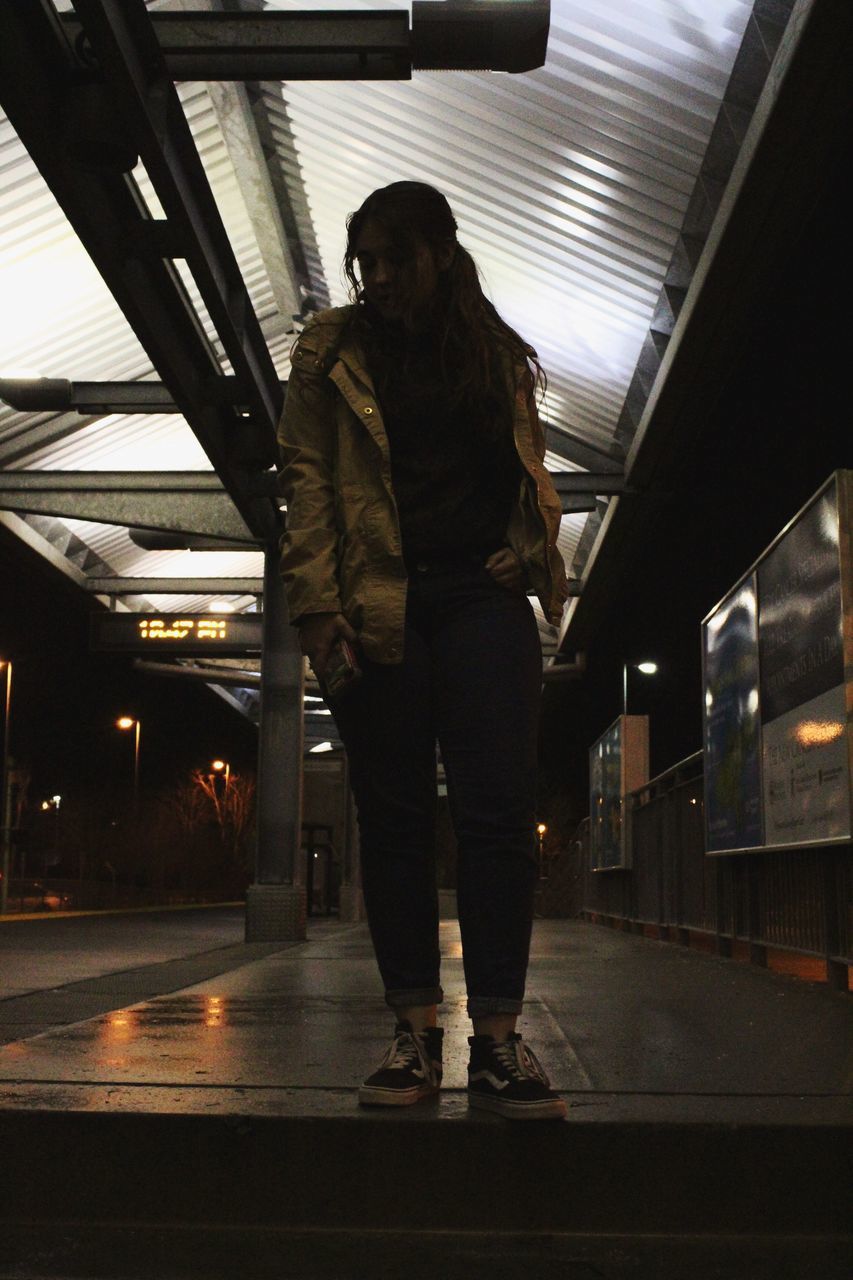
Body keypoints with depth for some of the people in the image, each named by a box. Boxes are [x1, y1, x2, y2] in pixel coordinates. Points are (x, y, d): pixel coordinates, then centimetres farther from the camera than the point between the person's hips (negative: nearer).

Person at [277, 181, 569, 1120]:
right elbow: (305, 477, 3)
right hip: (375, 606, 0)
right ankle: (415, 1032, 8)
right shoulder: (332, 349, 10)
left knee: (498, 806, -7)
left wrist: (532, 557, 3)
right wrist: (316, 602, -8)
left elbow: (529, 472, 21)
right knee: (393, 814, 1)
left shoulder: (498, 354, 15)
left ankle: (498, 1035, -2)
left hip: (482, 596, 1)